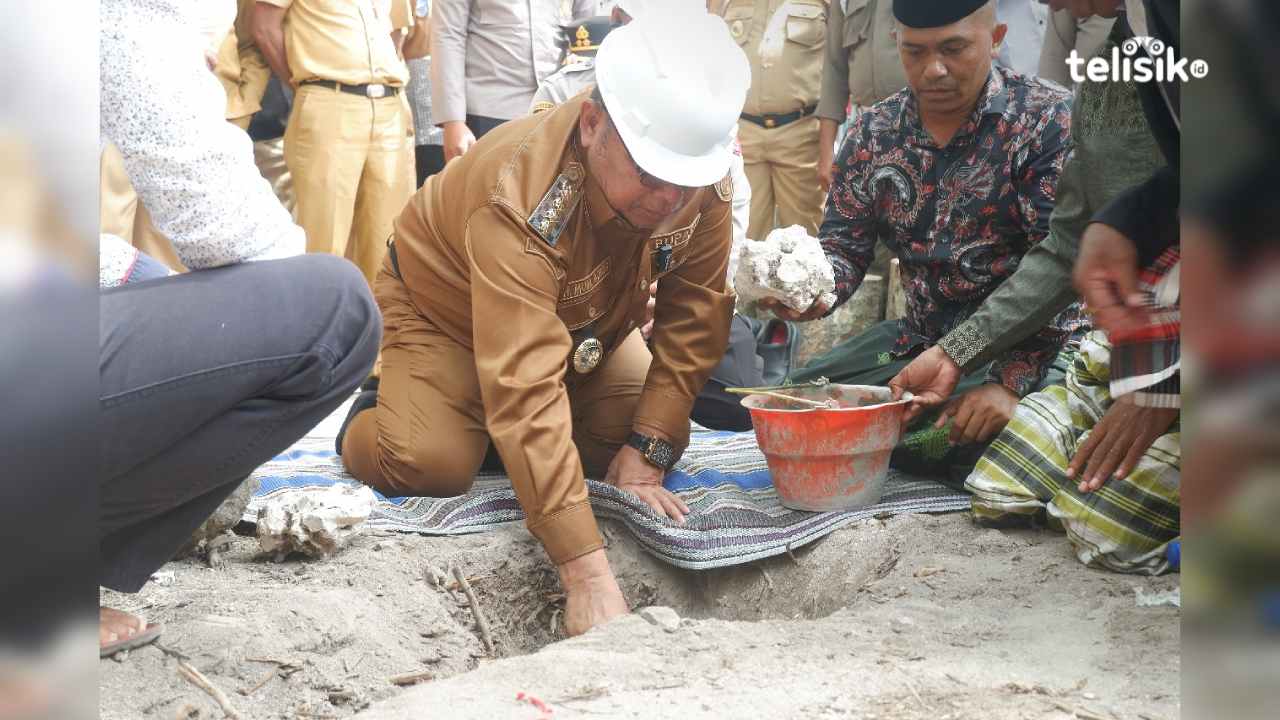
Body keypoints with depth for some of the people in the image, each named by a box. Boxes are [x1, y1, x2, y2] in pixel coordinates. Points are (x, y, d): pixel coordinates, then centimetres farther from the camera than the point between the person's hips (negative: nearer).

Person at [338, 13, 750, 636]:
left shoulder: (704, 179, -27)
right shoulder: (521, 197, -44)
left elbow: (693, 321, -15)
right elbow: (525, 391, -50)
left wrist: (646, 451, -25)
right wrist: (588, 575, -55)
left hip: (584, 322, 6)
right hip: (447, 307, -5)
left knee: (663, 443, -10)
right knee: (429, 464, -27)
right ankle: (369, 422, 9)